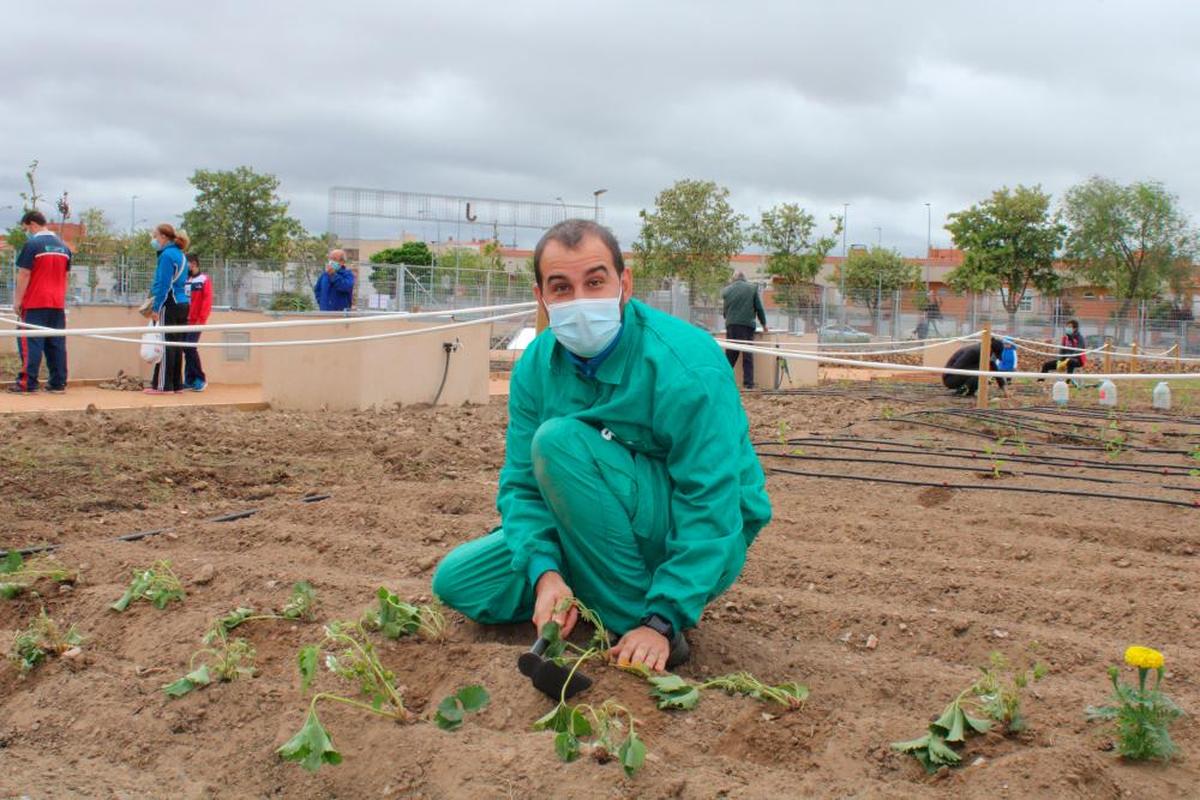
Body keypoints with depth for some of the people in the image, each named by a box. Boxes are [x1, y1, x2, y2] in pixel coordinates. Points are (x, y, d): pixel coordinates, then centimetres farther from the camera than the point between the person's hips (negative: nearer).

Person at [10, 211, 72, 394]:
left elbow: (24, 275, -10)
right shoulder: (63, 247, 10)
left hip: (34, 303, -6)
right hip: (58, 304, 6)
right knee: (56, 344, 6)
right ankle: (58, 383, 6)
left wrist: (17, 301, -5)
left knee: (30, 343, -3)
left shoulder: (32, 245, -9)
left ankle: (27, 383, -5)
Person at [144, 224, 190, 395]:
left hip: (169, 305, -9)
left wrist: (156, 307, -13)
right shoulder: (180, 255, 17)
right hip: (183, 304, 9)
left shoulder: (167, 255, -10)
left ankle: (163, 385, -6)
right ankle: (176, 384, 12)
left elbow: (163, 284, -15)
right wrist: (154, 298, 21)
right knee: (177, 345, 10)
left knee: (165, 344, -6)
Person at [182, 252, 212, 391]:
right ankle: (190, 380, 12)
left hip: (195, 322, -6)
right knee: (185, 349, 5)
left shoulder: (204, 280, -4)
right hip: (183, 321, 6)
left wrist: (201, 320, -15)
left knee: (190, 348, -14)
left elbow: (207, 301, -10)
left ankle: (200, 379, -3)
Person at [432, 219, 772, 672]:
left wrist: (660, 622, -32)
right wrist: (546, 572, -25)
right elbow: (521, 483, -5)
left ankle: (637, 615, -18)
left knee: (559, 440, -27)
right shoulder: (537, 366, -6)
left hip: (702, 545, -6)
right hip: (597, 539, 7)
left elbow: (711, 507, -26)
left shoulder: (687, 364, -25)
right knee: (457, 582, -4)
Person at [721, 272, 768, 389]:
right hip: (747, 324, -2)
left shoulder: (726, 290, 10)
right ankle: (748, 382, -1)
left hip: (731, 325, 2)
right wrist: (764, 324, 14)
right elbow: (759, 307, 4)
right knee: (748, 355, 1)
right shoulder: (752, 288, 4)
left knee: (730, 354, 7)